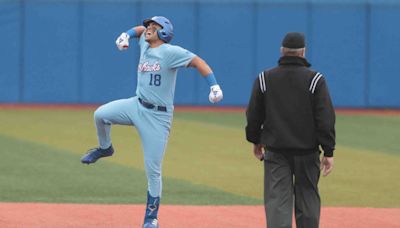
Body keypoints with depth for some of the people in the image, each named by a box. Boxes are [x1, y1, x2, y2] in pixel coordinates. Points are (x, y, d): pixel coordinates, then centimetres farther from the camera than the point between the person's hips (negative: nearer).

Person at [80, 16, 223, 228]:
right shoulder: (145, 45, 9)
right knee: (101, 114, -16)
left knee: (153, 170, -3)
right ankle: (105, 148, 16)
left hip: (157, 117, -6)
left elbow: (198, 62, -19)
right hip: (137, 106, 6)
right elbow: (141, 30, 29)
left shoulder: (170, 52, -13)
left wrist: (214, 86, -32)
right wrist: (127, 35, 7)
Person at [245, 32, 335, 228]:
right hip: (307, 152, 0)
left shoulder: (264, 79, 0)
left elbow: (253, 116, 7)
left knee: (277, 201, -3)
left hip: (275, 151, 0)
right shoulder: (315, 80, -5)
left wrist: (255, 141, 22)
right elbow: (326, 119, -8)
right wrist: (328, 152, -4)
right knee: (307, 200, 11)